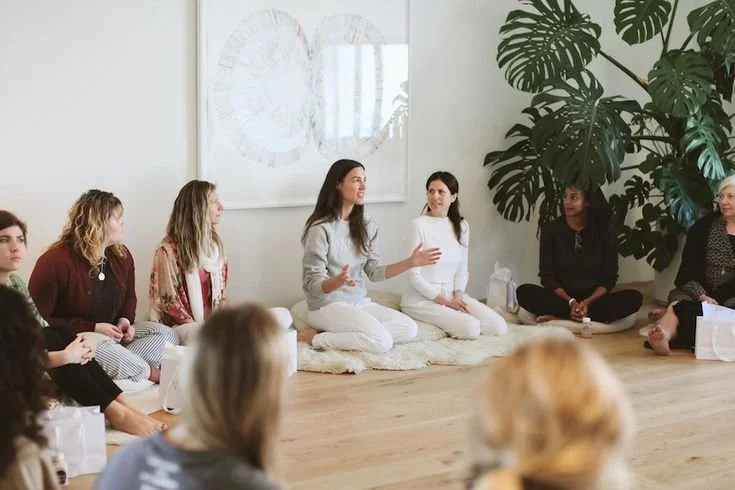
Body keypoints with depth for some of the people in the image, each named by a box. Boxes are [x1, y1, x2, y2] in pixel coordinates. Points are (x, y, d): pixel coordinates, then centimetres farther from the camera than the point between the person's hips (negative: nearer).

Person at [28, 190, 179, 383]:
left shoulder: (122, 255, 5)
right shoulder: (53, 262, -18)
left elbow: (128, 298, 22)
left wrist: (125, 320, -4)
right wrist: (93, 328, -23)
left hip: (111, 334, 8)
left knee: (166, 334, -12)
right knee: (102, 347, -41)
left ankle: (124, 369, -30)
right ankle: (152, 375, -18)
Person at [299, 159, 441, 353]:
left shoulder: (366, 226, 7)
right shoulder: (320, 228, -15)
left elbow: (374, 272, 7)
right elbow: (314, 285, -17)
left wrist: (410, 263, -4)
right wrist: (337, 282, -38)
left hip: (360, 303, 8)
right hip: (327, 306, -8)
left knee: (409, 329, -10)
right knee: (382, 341, -26)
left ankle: (339, 333, -6)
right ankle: (316, 338, -10)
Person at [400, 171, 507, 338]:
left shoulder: (461, 226, 8)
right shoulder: (419, 224, -11)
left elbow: (462, 270, 12)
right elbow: (414, 277, -12)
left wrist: (458, 296, -8)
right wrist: (445, 301, -14)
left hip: (452, 294, 6)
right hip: (423, 298, -6)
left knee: (499, 327, -9)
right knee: (470, 329, -26)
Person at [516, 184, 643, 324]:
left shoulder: (605, 230, -2)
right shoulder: (551, 230, -2)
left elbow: (609, 278, -1)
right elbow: (547, 277, -3)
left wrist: (587, 302, -19)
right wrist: (570, 302, -19)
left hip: (594, 299, 0)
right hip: (562, 299, 0)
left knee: (634, 298, -27)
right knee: (524, 292, -28)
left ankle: (559, 317, -27)